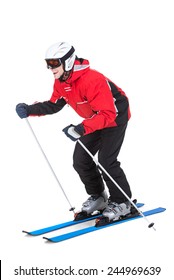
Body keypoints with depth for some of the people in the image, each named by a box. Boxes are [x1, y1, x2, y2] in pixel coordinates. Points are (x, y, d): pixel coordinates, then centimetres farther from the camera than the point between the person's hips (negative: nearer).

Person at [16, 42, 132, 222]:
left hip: (115, 117, -8)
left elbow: (107, 114, -40)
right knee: (80, 160, 3)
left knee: (106, 161, -16)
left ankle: (122, 202, 5)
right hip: (95, 120, 9)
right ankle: (98, 197, 23)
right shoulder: (60, 82, -8)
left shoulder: (91, 80, -36)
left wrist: (82, 129, -51)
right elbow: (54, 105, 4)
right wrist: (30, 110, -12)